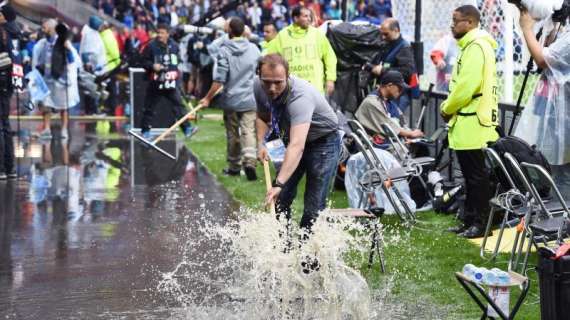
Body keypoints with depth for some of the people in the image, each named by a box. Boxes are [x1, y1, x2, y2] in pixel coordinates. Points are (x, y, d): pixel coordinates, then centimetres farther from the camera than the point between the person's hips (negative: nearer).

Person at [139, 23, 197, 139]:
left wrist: (176, 71, 13)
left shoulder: (174, 46, 6)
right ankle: (145, 130, 16)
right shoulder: (151, 46, -7)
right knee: (149, 107, 6)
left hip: (171, 82, 2)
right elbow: (143, 61, -3)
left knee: (178, 104, -5)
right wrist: (152, 66, -19)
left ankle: (187, 128, -7)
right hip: (155, 82, -2)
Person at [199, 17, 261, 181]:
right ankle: (249, 160, -21)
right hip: (250, 99, 2)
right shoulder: (253, 49, 0)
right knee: (248, 131, -1)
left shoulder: (224, 51, -11)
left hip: (231, 100, -2)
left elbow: (219, 79, -14)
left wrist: (208, 98, -6)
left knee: (233, 134, 10)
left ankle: (234, 166, 19)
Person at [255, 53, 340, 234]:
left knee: (313, 209, -13)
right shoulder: (259, 88, -16)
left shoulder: (300, 97, -39)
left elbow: (297, 146, -50)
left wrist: (279, 184, -59)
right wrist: (261, 143, -11)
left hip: (324, 142, -7)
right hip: (294, 139, 7)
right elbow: (262, 117, 8)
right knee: (280, 199, 3)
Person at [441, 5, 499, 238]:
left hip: (474, 123, -11)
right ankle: (470, 221, 20)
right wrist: (450, 108, 10)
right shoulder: (470, 46, 19)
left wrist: (447, 108, -8)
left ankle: (481, 223, -3)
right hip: (467, 124, 11)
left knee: (477, 177, -6)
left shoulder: (477, 47, -14)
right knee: (471, 176, 14)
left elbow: (467, 85, -21)